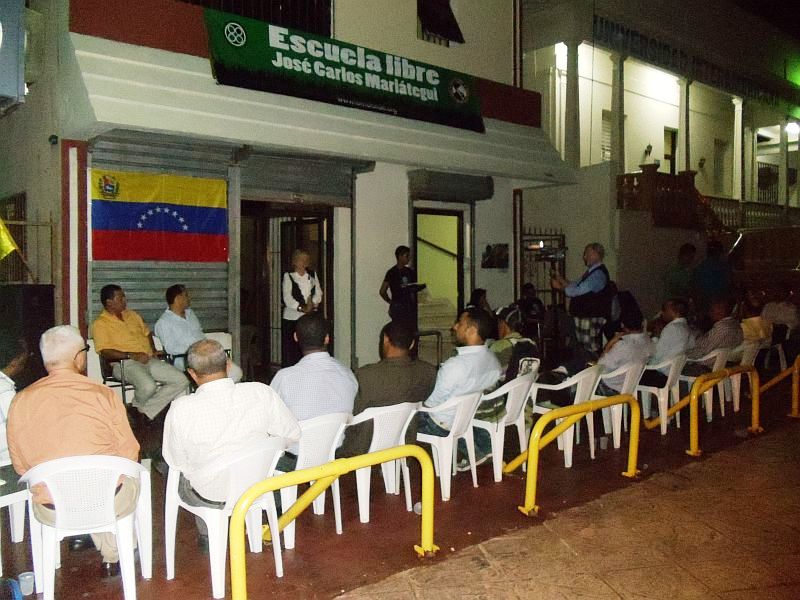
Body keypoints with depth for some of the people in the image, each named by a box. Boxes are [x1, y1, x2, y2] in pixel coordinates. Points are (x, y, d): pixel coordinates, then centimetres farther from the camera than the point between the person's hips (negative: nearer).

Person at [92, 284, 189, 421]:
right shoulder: (100, 324, -2)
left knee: (182, 380, -12)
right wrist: (132, 356, -21)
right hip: (125, 364, -7)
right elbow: (105, 352, -13)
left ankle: (146, 410, -6)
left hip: (149, 360, 7)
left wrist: (153, 350, 13)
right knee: (148, 386, -37)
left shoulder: (132, 315, 19)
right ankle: (138, 407, -1)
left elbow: (147, 332, 32)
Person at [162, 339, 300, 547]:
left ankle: (207, 535, 37)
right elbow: (293, 435, -8)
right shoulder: (262, 393, -19)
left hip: (209, 496, -2)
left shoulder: (181, 409, -23)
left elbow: (175, 461, -10)